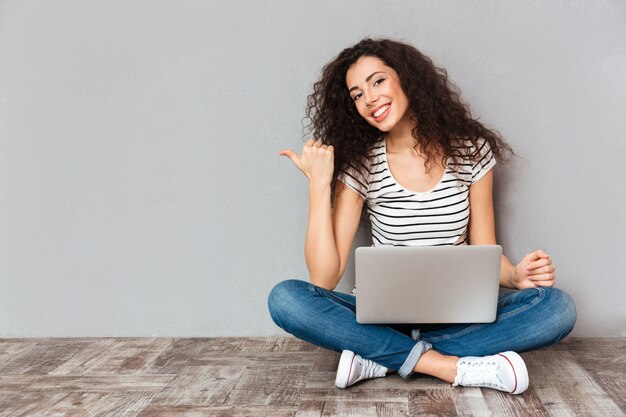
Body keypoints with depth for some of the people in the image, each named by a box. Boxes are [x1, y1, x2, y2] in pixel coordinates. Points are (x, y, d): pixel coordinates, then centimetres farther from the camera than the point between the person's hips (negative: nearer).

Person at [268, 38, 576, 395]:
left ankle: (380, 358, -23)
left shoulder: (470, 151, 0)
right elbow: (324, 278, -13)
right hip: (384, 316, -1)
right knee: (286, 299, -26)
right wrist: (319, 184, -18)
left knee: (557, 307, -24)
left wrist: (517, 275, -20)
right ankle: (451, 367, -27)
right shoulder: (359, 165, -5)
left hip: (459, 317, 2)